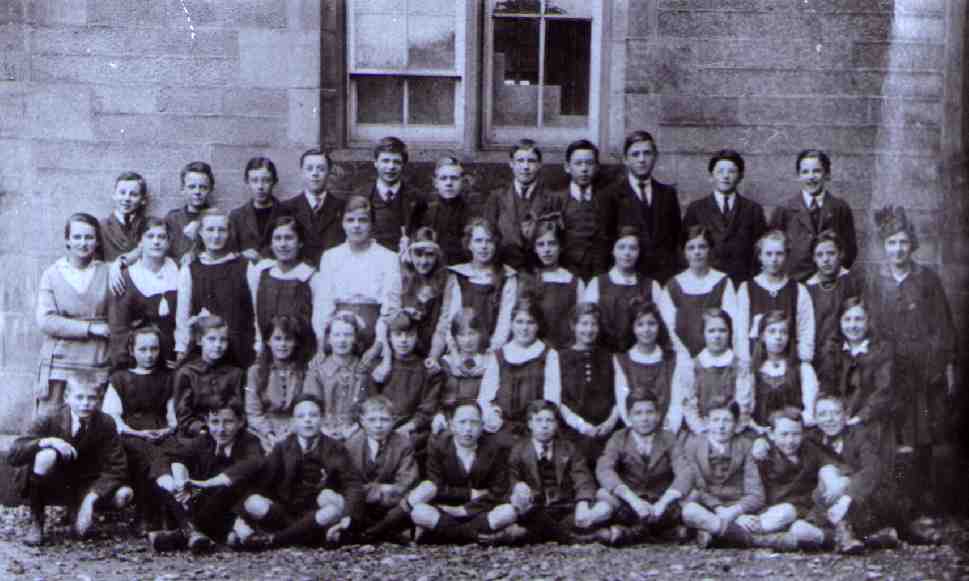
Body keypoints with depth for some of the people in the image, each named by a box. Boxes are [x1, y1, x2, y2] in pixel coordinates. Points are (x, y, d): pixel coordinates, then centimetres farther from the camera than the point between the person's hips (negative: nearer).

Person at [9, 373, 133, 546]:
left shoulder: (105, 423, -11)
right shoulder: (49, 421, -17)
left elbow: (116, 468, -13)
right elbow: (13, 455, -24)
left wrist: (91, 497, -28)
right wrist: (46, 441, -40)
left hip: (84, 487, 2)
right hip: (51, 487, -2)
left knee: (123, 495, -24)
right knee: (47, 455, -36)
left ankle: (81, 510, 7)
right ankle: (35, 524, -17)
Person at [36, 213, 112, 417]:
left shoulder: (107, 272, 7)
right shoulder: (52, 274, 7)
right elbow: (45, 320, -5)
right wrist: (90, 327, -10)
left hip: (98, 366, 0)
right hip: (59, 364, 0)